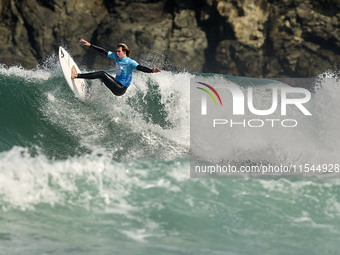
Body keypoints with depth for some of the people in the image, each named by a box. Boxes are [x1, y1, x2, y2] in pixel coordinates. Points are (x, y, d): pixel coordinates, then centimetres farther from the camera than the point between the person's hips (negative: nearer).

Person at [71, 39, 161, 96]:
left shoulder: (130, 62, -15)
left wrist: (151, 70, -47)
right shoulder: (115, 56, 7)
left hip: (121, 89, -8)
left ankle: (76, 75, -20)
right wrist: (90, 45, 13)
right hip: (116, 84, 8)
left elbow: (140, 68, -28)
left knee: (102, 74, -18)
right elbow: (104, 52, 12)